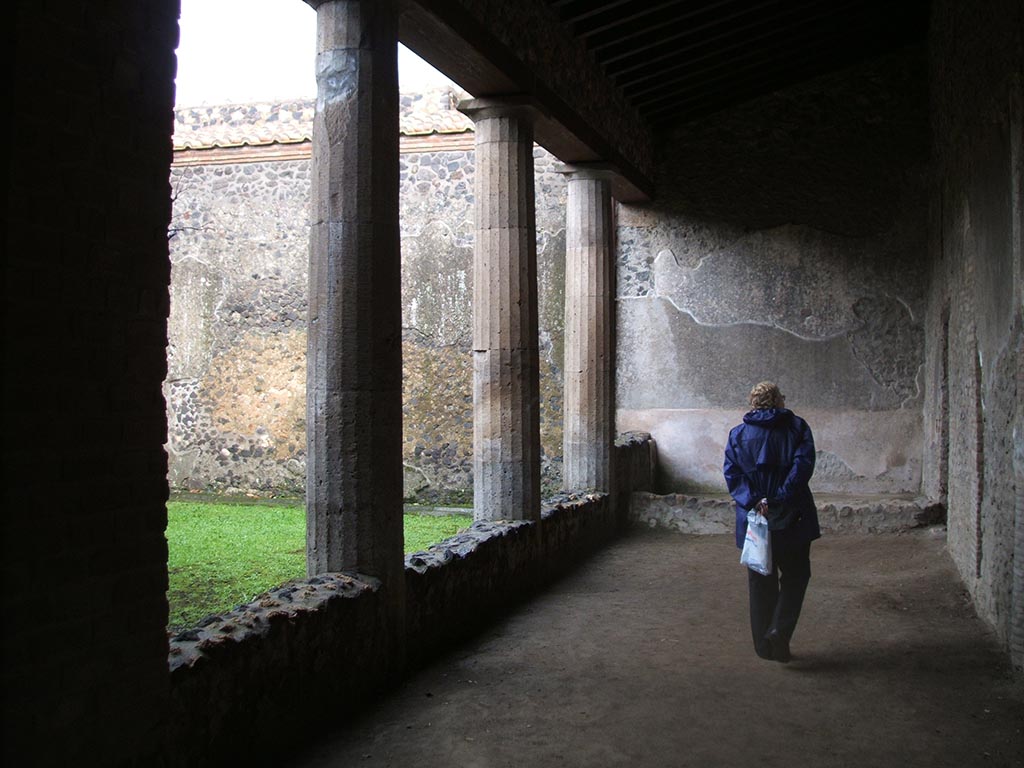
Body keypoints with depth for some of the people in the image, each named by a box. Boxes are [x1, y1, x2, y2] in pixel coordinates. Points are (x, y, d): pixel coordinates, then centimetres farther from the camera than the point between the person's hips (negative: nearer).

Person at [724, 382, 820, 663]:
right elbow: (803, 465, -14)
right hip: (792, 521, -2)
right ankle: (779, 631, -4)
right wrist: (780, 499, -17)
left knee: (760, 582, 12)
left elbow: (732, 475, -7)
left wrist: (754, 502, -14)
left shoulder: (738, 434, 5)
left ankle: (763, 644, 18)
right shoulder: (796, 427, 1)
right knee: (795, 576, 14)